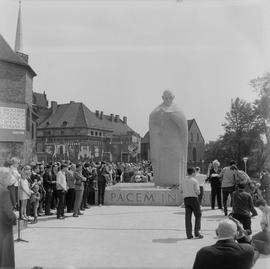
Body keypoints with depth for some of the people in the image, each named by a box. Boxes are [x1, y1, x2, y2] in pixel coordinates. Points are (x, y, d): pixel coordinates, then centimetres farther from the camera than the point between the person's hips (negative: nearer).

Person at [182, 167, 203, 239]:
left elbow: (183, 191, 11)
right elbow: (197, 192, -11)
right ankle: (197, 233, 1)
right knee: (198, 215, 7)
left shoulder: (184, 181, 11)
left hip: (186, 199, 5)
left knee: (188, 217, 5)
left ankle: (189, 234, 5)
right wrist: (198, 192, 9)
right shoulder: (195, 181, -7)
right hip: (193, 198, -5)